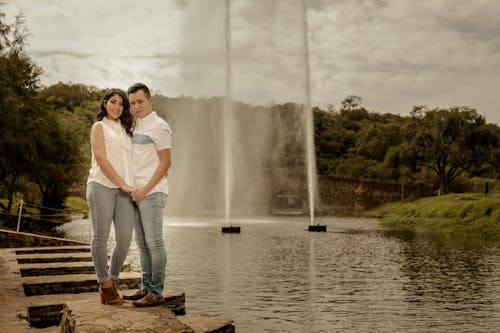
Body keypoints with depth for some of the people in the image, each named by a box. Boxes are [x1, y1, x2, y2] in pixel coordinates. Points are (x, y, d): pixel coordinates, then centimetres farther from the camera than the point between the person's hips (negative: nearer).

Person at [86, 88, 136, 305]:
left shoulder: (126, 130, 24)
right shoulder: (99, 127, 8)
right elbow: (101, 160, -4)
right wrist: (123, 184, -10)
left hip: (125, 189, 5)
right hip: (102, 185, -5)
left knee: (125, 237, -4)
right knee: (101, 236, -3)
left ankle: (111, 280, 11)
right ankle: (105, 285, 4)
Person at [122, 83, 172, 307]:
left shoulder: (159, 126, -6)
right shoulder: (136, 126, 19)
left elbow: (165, 163, -11)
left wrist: (145, 189, -17)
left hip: (152, 192, -9)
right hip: (137, 192, 9)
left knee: (154, 242, -6)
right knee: (142, 243, 11)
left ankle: (156, 293, -2)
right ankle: (146, 288, 18)